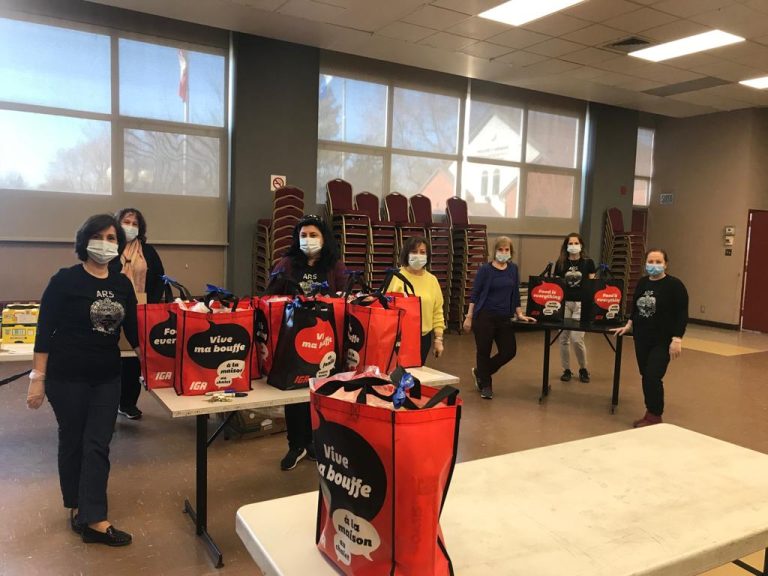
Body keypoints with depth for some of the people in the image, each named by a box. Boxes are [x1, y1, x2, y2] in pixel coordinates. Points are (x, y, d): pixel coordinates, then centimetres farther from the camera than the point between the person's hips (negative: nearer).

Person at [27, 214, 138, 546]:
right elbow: (44, 331, -9)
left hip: (108, 377, 4)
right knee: (72, 441, 11)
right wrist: (37, 378, -12)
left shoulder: (123, 284, 4)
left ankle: (93, 519, 6)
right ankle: (78, 506, 28)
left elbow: (132, 331, 9)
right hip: (67, 377, -4)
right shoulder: (65, 280, -9)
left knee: (98, 445, 2)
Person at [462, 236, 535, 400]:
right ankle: (485, 385, 23)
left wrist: (520, 314, 9)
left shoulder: (513, 269, 8)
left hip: (504, 318, 5)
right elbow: (474, 294, -5)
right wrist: (469, 317, -8)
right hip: (484, 316, -5)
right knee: (484, 352, 3)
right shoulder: (485, 269, -6)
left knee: (509, 351, 4)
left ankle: (480, 372, 26)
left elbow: (515, 293, 13)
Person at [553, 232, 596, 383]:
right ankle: (566, 370, 20)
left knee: (576, 338, -9)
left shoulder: (588, 262, 2)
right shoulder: (560, 263, 5)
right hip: (564, 303, 2)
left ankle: (583, 369, 15)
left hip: (581, 304, -2)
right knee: (563, 338, 5)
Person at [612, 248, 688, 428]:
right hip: (641, 338, 6)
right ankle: (650, 413, 21)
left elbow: (682, 314, -12)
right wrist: (628, 325, 17)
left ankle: (655, 416, 6)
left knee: (653, 377, -10)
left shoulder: (674, 285, -10)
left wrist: (677, 339, -17)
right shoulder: (642, 283, 8)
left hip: (662, 341, -6)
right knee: (645, 376, 9)